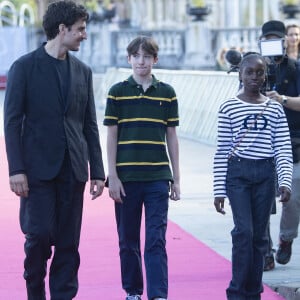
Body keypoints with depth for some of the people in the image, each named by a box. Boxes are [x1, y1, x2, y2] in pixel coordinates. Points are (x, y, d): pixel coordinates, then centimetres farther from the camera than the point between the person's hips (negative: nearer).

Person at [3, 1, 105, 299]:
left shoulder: (82, 71, 12)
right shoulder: (25, 67, -2)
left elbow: (90, 125, 14)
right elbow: (12, 120, -5)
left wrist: (97, 171, 8)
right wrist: (16, 169, -12)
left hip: (72, 169, 4)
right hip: (38, 168, -4)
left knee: (68, 241, 3)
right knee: (39, 234, -7)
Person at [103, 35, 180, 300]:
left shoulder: (167, 93, 5)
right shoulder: (118, 92, 2)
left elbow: (172, 137, 9)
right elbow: (111, 137, 2)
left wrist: (176, 179, 6)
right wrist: (112, 177, -4)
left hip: (157, 178, 0)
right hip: (126, 178, 0)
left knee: (156, 240, -6)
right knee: (128, 240, 8)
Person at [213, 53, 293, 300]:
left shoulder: (274, 109, 8)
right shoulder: (229, 108, 2)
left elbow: (283, 149, 5)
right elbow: (222, 151, 2)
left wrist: (285, 181, -9)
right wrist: (219, 190, -1)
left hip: (265, 174, 3)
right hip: (237, 172, -3)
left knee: (259, 235, 5)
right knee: (244, 231, -12)